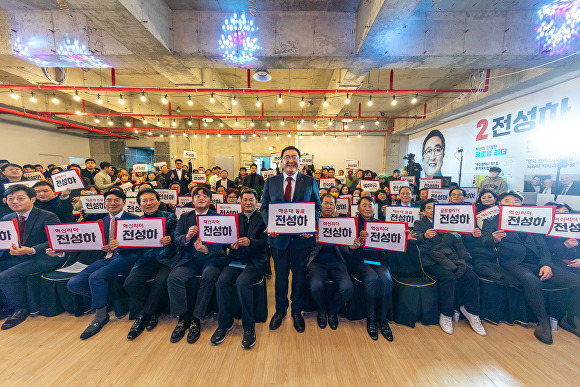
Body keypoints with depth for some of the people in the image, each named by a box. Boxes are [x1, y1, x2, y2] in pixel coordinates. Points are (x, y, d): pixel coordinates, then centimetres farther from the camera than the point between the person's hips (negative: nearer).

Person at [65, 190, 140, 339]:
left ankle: (100, 317, -7)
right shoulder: (102, 222, 20)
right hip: (106, 258, 7)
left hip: (124, 257, -6)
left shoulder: (134, 219, 0)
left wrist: (120, 245, -25)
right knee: (73, 284, -10)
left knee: (96, 277, -28)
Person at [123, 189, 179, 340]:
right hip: (146, 260, 4)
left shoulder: (169, 217, 3)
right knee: (130, 283, -18)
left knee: (161, 281, -28)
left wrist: (170, 240, -24)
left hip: (167, 258, -4)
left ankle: (144, 316, -2)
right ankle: (153, 313, 3)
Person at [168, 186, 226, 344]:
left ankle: (196, 319, -12)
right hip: (190, 259, 3)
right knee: (173, 277, -21)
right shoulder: (184, 218, 12)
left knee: (209, 277, -30)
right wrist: (187, 236, -20)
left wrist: (206, 249, -28)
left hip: (212, 258, -3)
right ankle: (182, 319, -5)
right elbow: (176, 240, 3)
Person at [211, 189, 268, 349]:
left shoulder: (263, 218, 4)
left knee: (242, 282, -29)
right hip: (236, 260, 4)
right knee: (222, 281, -22)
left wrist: (250, 242, -23)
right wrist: (231, 244, -11)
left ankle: (249, 327, -10)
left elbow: (265, 242, -5)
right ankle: (225, 323, 0)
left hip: (255, 261, -3)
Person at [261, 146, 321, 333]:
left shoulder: (310, 182, 2)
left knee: (299, 274, 13)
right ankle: (280, 310, 39)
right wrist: (270, 225, -13)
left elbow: (317, 207, 2)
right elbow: (264, 207, 5)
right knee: (280, 275, 16)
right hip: (278, 236, 1)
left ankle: (297, 312, 36)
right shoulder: (270, 182, 5)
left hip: (301, 236, 0)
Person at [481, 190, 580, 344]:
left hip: (539, 262, 5)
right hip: (514, 263, -5)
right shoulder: (492, 221, 8)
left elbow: (542, 246, 13)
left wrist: (547, 264, -5)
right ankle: (543, 321, -9)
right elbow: (484, 242, -4)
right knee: (532, 281, -34)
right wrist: (494, 240, -27)